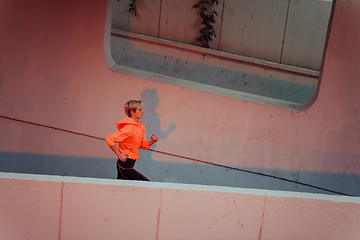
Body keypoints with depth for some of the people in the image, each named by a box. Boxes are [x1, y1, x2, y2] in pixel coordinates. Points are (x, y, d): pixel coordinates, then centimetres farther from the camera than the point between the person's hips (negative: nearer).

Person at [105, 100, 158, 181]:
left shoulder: (141, 126, 7)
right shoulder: (129, 128, -21)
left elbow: (143, 144, 14)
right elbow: (109, 139, -25)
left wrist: (153, 141, -5)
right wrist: (119, 154, -22)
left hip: (130, 163, 9)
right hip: (125, 166, -9)